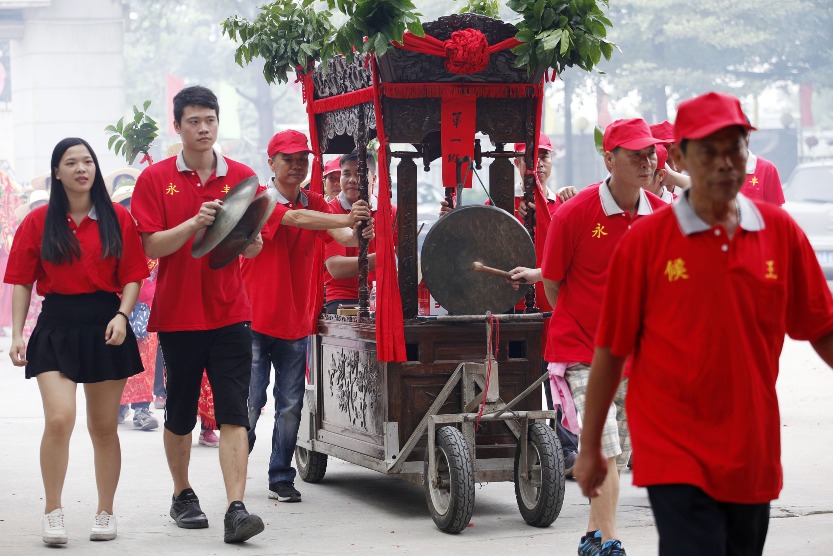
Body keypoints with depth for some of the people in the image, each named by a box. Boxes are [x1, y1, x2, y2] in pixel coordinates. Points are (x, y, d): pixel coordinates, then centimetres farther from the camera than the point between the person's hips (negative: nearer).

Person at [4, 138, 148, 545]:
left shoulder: (118, 219, 5)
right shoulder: (39, 221, 4)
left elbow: (132, 277, 3)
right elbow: (22, 282, 4)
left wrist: (121, 315, -14)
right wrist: (17, 335, -3)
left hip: (105, 327, 1)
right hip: (56, 327, -1)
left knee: (104, 427, 8)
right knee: (59, 419, -16)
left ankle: (105, 514, 19)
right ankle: (53, 512, -4)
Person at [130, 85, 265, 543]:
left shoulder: (242, 177, 5)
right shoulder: (155, 179, 1)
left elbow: (255, 249, 5)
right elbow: (151, 246, -7)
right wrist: (195, 222, -21)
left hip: (229, 313, 0)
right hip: (177, 313, 0)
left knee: (233, 415, -9)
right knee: (179, 415, 11)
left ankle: (235, 510, -15)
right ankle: (182, 496, 30)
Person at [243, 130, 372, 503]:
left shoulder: (315, 203, 8)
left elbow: (340, 235, -9)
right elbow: (297, 218, -26)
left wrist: (358, 235, -33)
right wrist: (346, 219, -39)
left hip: (296, 323, 5)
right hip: (255, 319, -4)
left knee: (291, 405, 5)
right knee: (250, 402, -3)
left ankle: (281, 479, 14)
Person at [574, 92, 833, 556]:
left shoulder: (781, 232, 2)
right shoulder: (645, 240, -6)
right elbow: (611, 351, -1)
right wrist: (590, 448, 3)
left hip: (753, 455, 4)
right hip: (675, 453, -4)